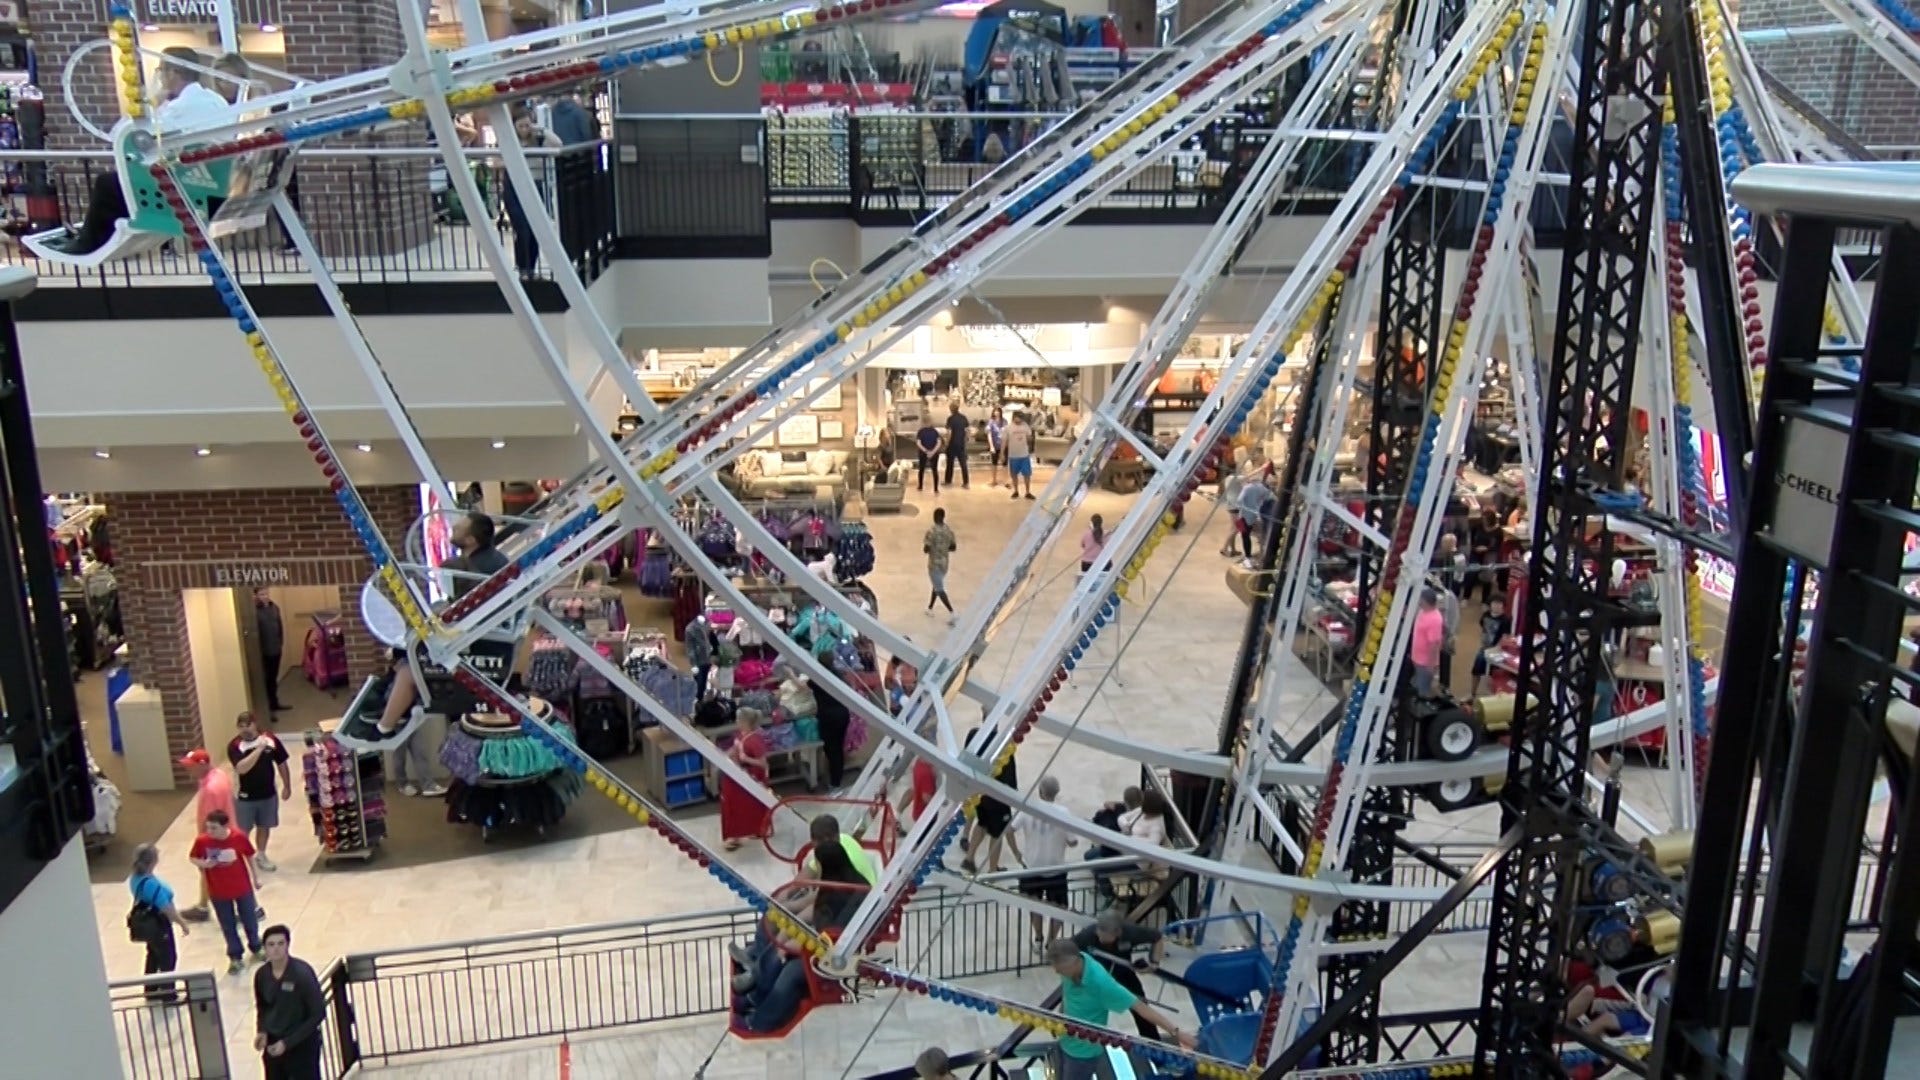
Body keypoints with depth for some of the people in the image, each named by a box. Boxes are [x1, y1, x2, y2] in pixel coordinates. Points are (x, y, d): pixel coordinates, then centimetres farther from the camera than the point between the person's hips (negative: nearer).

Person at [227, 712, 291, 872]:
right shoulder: (235, 746, -16)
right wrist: (259, 749, -34)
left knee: (264, 827, 18)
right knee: (242, 830, 6)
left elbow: (281, 764, 2)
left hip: (268, 793, 3)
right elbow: (241, 768, -31)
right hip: (245, 796, -3)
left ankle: (260, 856, 36)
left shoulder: (270, 739, -9)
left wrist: (287, 786, 5)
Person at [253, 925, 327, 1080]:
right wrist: (261, 1031, -5)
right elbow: (262, 1007, 14)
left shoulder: (302, 973, -20)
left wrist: (288, 1042, -18)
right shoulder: (262, 975, -5)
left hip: (302, 1045, -5)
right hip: (273, 1044, 5)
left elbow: (318, 1014, -17)